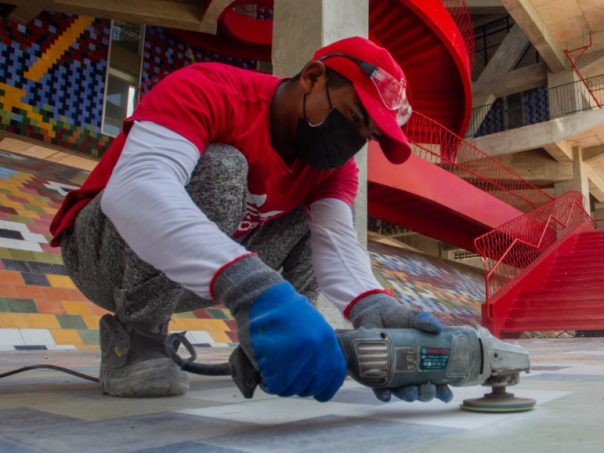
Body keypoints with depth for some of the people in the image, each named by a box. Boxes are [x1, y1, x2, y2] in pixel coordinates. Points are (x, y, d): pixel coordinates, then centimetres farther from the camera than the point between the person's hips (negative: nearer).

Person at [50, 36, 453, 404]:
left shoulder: (335, 168, -6)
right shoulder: (208, 90, -27)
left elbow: (335, 240, -22)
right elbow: (135, 187, -43)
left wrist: (371, 307, -44)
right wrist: (253, 287, -57)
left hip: (206, 273, 6)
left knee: (317, 217, -3)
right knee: (219, 167, -32)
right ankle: (133, 337, -16)